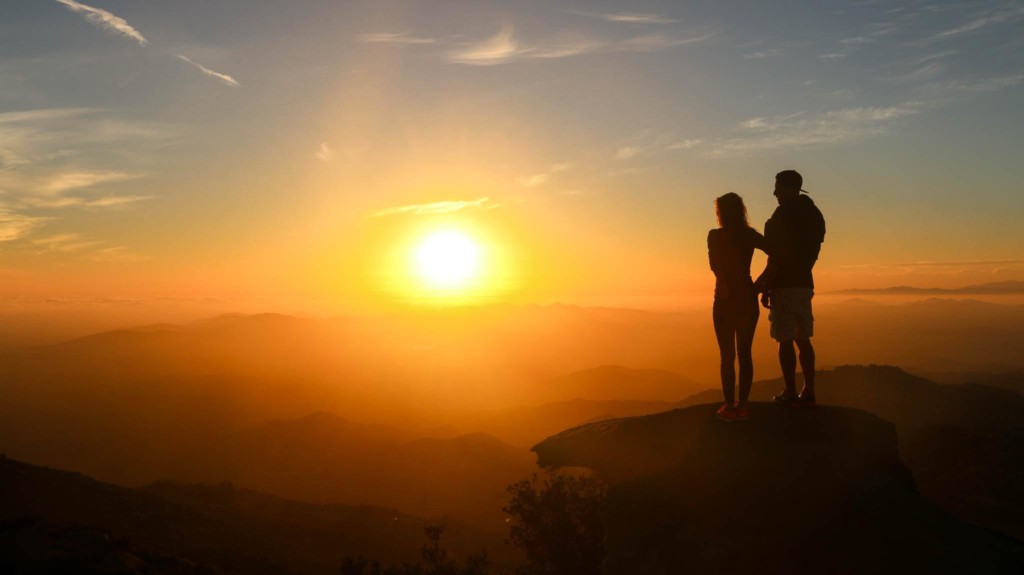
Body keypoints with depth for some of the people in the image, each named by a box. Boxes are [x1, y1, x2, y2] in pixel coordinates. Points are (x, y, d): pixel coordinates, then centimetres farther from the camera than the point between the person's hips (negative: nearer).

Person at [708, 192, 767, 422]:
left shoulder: (715, 235, -6)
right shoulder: (750, 235, 4)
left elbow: (715, 265, -17)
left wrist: (726, 284, -9)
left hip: (725, 299, -3)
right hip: (748, 297, 3)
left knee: (728, 355, 0)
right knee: (744, 353, 8)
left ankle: (730, 406, 0)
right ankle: (742, 405, 9)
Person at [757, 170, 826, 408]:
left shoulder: (783, 214, -12)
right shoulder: (813, 214, 14)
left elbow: (776, 257, -16)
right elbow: (808, 252, 15)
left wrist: (765, 286, -10)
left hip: (785, 284, -8)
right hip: (805, 282, 8)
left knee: (785, 340, -4)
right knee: (803, 339, 11)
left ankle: (791, 393, -3)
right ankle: (808, 392, 11)